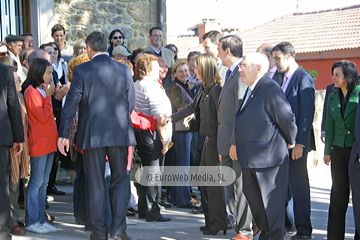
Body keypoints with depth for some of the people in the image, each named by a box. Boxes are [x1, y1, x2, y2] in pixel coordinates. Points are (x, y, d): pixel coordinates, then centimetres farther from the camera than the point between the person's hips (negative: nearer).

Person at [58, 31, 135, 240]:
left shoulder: (82, 70, -6)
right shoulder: (124, 69, 0)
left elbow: (71, 103, -7)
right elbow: (131, 102, 4)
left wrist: (64, 134, -2)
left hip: (92, 134, -1)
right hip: (120, 133, 1)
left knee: (96, 183, 7)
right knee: (120, 180, 11)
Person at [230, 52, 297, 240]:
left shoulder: (270, 89, -17)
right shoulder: (250, 90, 13)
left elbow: (287, 118, -15)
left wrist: (290, 142, -3)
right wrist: (235, 143, 13)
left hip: (268, 155, -10)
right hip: (250, 157, 10)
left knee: (272, 200, 1)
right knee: (251, 195, 17)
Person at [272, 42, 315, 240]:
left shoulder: (303, 79, -11)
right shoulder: (283, 78, 14)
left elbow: (308, 113, -17)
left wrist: (300, 143, -19)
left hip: (296, 142, -8)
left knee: (299, 185, -2)